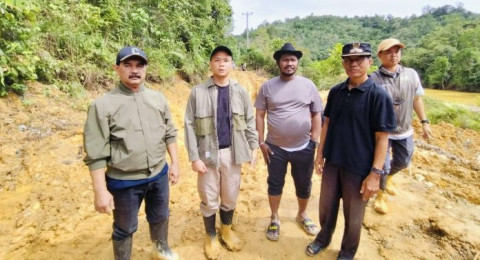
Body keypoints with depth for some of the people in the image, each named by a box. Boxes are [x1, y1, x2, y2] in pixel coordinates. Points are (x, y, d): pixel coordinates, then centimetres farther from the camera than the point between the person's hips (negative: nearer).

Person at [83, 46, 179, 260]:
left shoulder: (158, 99, 1)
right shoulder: (103, 105, -13)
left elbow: (169, 134, 8)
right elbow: (96, 154, -13)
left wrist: (174, 163, 5)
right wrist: (101, 191, -13)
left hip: (159, 175, 5)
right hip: (124, 182, -4)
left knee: (160, 217, 25)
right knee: (125, 229, 16)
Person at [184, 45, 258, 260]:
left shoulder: (240, 91, 1)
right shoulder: (198, 92, -7)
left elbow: (249, 121, 7)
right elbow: (190, 126, -7)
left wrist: (253, 147, 4)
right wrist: (194, 157, -10)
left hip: (232, 152, 2)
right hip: (208, 153, -2)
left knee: (230, 196, 17)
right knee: (209, 199, 12)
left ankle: (227, 230, 43)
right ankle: (211, 237, 37)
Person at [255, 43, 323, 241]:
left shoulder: (308, 85, -1)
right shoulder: (268, 86, -3)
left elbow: (317, 114, 3)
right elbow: (260, 115, 0)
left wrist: (314, 142, -1)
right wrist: (261, 142, -5)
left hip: (303, 147, 1)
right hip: (275, 147, 0)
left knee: (304, 185, 17)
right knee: (275, 184, 15)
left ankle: (302, 215, 43)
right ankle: (274, 218, 37)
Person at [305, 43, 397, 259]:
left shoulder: (378, 95, -13)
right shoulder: (335, 92, 1)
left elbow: (382, 138, -12)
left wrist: (375, 173, -15)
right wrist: (320, 154, 7)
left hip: (359, 168, -4)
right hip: (332, 162, 4)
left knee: (353, 215, 15)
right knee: (326, 206, 20)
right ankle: (323, 239, 46)